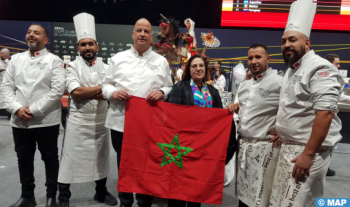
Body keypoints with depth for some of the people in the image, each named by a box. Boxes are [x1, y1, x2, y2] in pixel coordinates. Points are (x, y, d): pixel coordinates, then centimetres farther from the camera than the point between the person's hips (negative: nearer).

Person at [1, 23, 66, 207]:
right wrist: (17, 108, -10)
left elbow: (57, 90, -12)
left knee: (50, 158, 8)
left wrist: (33, 110, -15)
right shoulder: (16, 59, 11)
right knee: (24, 159, 14)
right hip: (19, 121, 5)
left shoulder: (54, 61, -3)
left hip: (47, 121, -4)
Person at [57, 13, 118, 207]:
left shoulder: (105, 67, 6)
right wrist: (100, 88, -11)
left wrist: (85, 92, -15)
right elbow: (76, 92, -18)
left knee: (101, 158, 15)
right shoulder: (72, 66, -4)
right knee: (70, 159, 6)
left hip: (101, 120, 4)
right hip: (78, 121, -3)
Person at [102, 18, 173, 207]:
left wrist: (161, 93, -13)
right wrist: (113, 92, -12)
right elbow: (106, 85, 9)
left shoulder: (161, 61, 8)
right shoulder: (118, 58, 8)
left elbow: (170, 87, 8)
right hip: (121, 121, 1)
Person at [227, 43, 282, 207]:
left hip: (265, 146, -7)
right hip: (243, 143, 7)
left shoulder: (279, 83, -12)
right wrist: (236, 108, 5)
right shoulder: (244, 85, 12)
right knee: (243, 192, 18)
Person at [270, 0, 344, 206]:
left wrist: (308, 154, -24)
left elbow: (325, 113, -24)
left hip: (308, 151, -9)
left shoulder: (320, 69, -16)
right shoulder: (292, 70, 14)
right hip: (290, 147, 9)